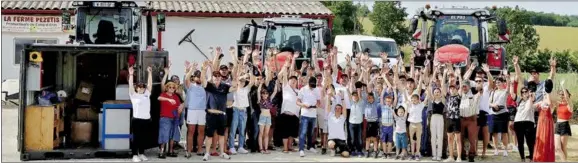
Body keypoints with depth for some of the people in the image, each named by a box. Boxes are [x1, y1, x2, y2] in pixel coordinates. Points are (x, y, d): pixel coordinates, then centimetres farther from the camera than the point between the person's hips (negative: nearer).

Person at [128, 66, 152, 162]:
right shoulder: (133, 95, 3)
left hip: (146, 119, 4)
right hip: (137, 119, -4)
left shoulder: (147, 94, 14)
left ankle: (141, 154, 21)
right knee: (136, 138, 0)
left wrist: (150, 73, 5)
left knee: (142, 138, 12)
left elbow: (149, 84, 10)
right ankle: (135, 155, 4)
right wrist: (131, 75, -15)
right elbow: (130, 85, -7)